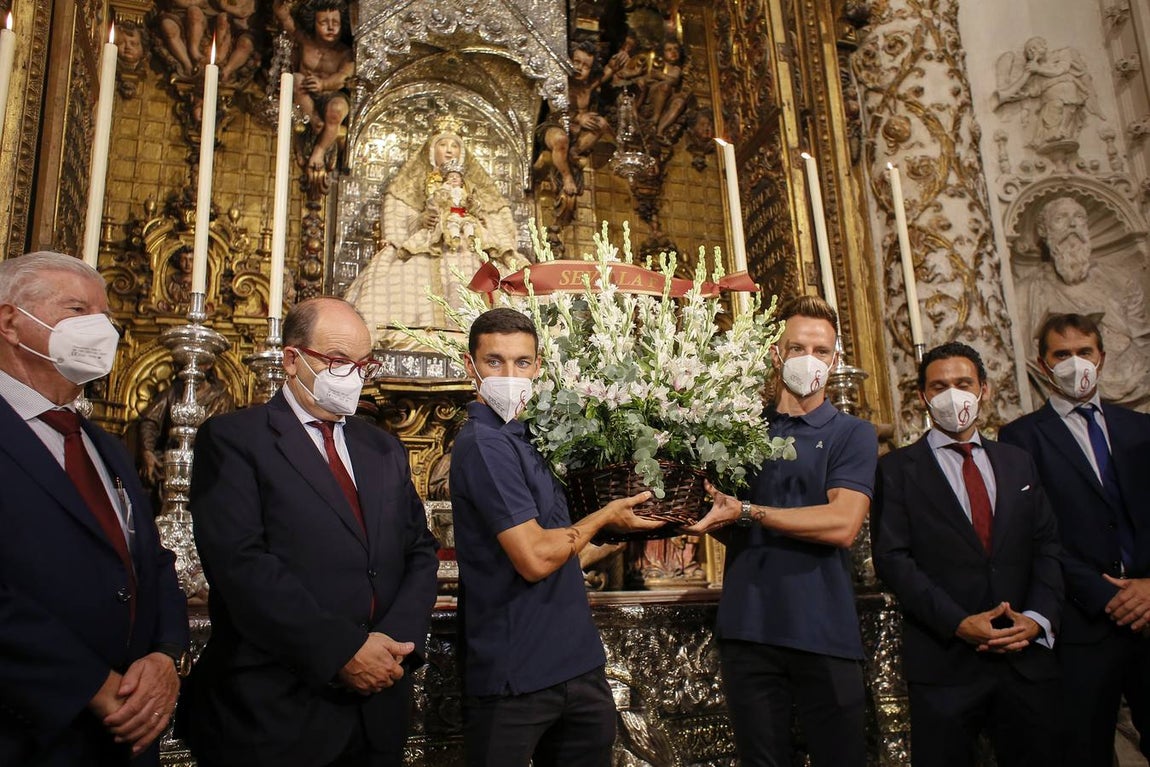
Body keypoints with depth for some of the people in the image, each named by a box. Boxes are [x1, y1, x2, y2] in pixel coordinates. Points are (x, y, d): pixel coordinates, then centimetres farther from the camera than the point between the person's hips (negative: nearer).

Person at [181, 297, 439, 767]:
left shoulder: (384, 449, 12)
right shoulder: (233, 439, -5)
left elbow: (420, 552, 9)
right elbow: (241, 565, -16)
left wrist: (399, 640, -8)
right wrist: (342, 651, -18)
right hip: (273, 711, -5)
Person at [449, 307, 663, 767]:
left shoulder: (517, 438, 11)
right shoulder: (484, 444, -17)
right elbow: (534, 560, -22)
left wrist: (622, 534, 13)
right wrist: (604, 517, -8)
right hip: (517, 679, -8)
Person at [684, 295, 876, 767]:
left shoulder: (852, 434, 1)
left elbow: (842, 525, -14)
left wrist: (745, 512, -16)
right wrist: (717, 513, -7)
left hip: (823, 633, -3)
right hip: (747, 627, 3)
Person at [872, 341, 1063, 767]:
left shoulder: (1018, 463, 13)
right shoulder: (897, 468, 0)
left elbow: (1048, 547, 9)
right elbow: (891, 558, -8)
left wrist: (1037, 617, -7)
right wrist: (959, 623, -15)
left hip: (1027, 657, 4)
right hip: (943, 662, -3)